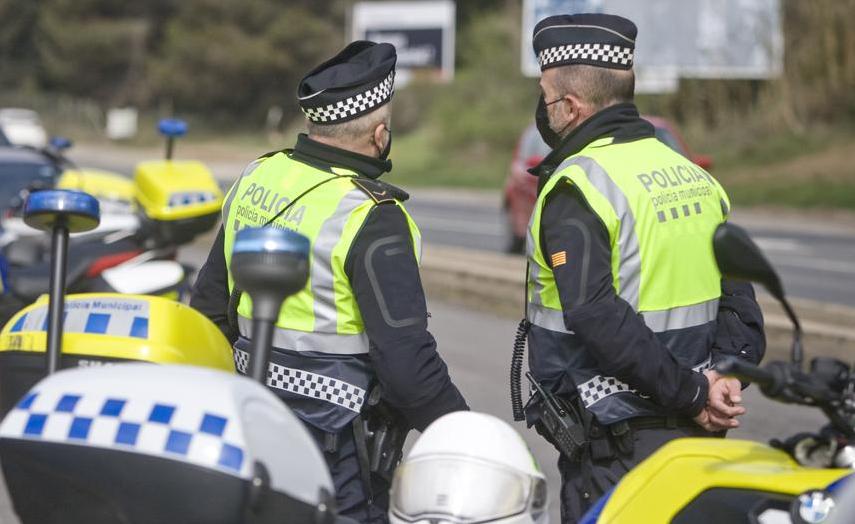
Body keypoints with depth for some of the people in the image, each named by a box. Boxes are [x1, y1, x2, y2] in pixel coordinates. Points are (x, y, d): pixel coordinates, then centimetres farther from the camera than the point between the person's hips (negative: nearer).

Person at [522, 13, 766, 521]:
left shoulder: (576, 187, -14)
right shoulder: (694, 174, 11)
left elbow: (598, 317, -23)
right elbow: (739, 299, 8)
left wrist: (689, 393, -19)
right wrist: (724, 374, -5)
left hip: (614, 443, -8)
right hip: (698, 434, 8)